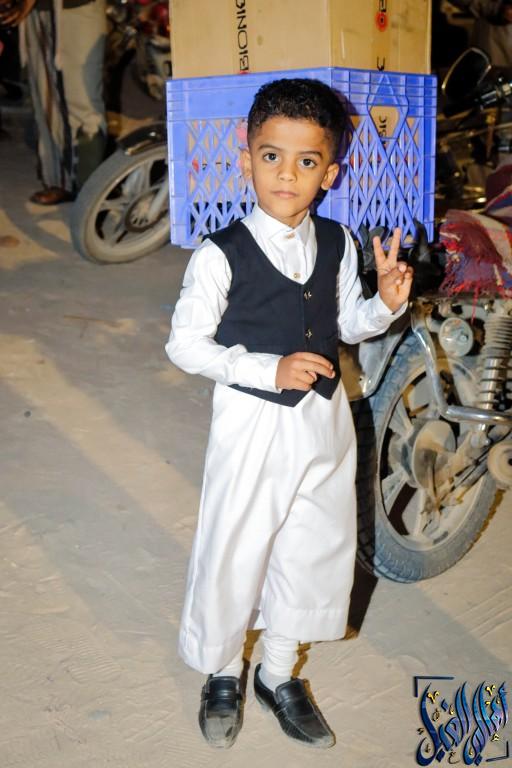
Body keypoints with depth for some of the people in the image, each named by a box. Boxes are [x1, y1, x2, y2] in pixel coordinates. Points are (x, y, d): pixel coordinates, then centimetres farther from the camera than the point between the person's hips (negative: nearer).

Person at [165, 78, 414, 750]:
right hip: (252, 425, -5)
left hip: (325, 420, 5)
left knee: (316, 549, 16)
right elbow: (185, 344, -12)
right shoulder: (221, 256, -16)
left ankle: (279, 674, 39)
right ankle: (222, 674, 37)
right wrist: (270, 370, -21)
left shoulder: (337, 245, -1)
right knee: (235, 550, 8)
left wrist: (388, 302, -9)